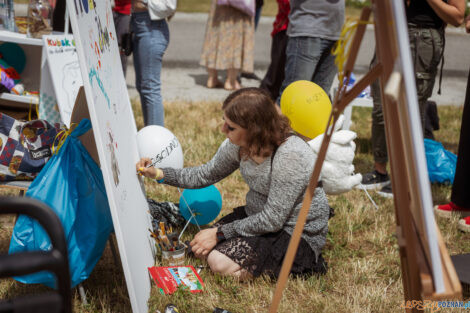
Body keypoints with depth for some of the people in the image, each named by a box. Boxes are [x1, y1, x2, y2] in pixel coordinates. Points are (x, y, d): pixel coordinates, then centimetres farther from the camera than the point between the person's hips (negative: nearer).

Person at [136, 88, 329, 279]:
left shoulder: (290, 156, -32)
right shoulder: (238, 145, -7)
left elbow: (272, 220, -25)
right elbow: (207, 175, 10)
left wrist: (220, 234, -18)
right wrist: (159, 174, -1)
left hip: (298, 234, -8)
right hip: (257, 216, 8)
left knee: (221, 263, -20)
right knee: (200, 249, -4)